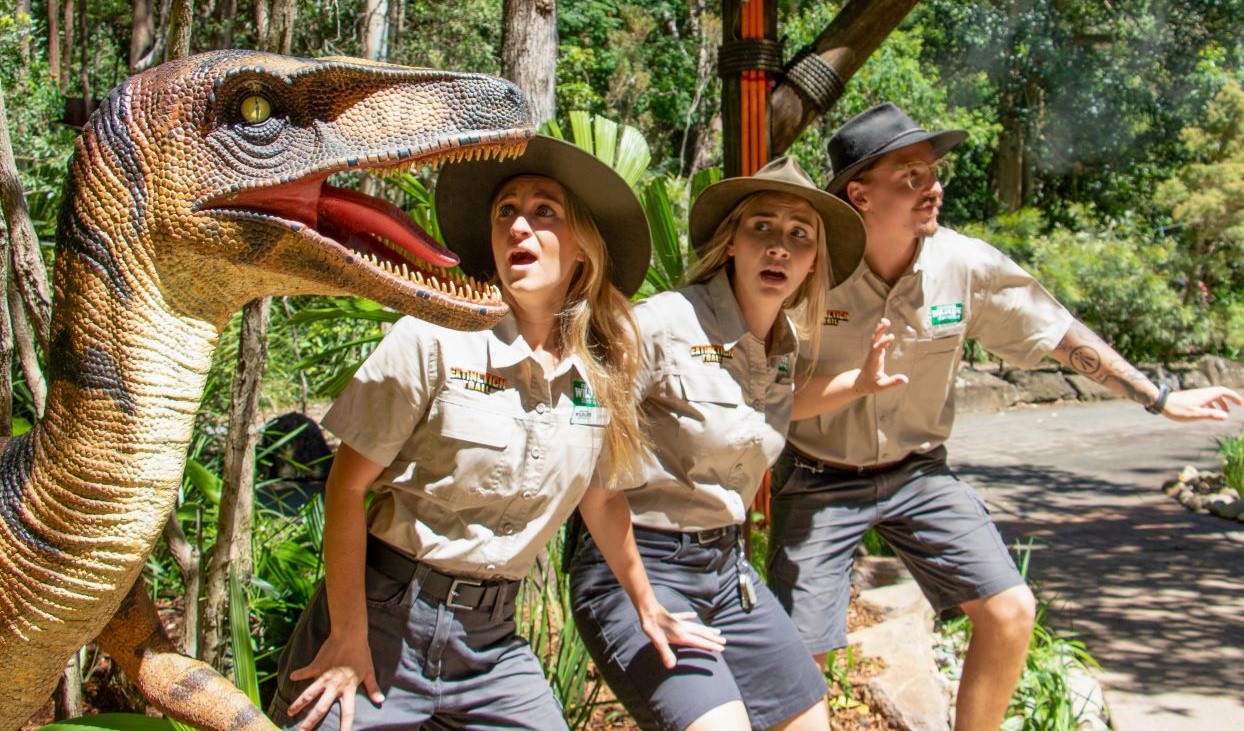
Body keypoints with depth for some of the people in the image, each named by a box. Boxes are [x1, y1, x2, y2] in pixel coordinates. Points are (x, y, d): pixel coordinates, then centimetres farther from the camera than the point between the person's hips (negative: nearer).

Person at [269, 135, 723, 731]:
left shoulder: (602, 373, 1)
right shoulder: (436, 339, -13)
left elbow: (601, 498, 17)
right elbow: (347, 487, -10)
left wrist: (647, 608, 25)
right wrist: (348, 639, -11)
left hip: (491, 637, 4)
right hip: (385, 614, -4)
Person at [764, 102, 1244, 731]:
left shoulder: (966, 264, -11)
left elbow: (1059, 334, 1)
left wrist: (1161, 400, 8)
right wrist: (858, 383, -36)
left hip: (918, 473, 3)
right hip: (821, 482, -3)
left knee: (1010, 612, -4)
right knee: (795, 658, -7)